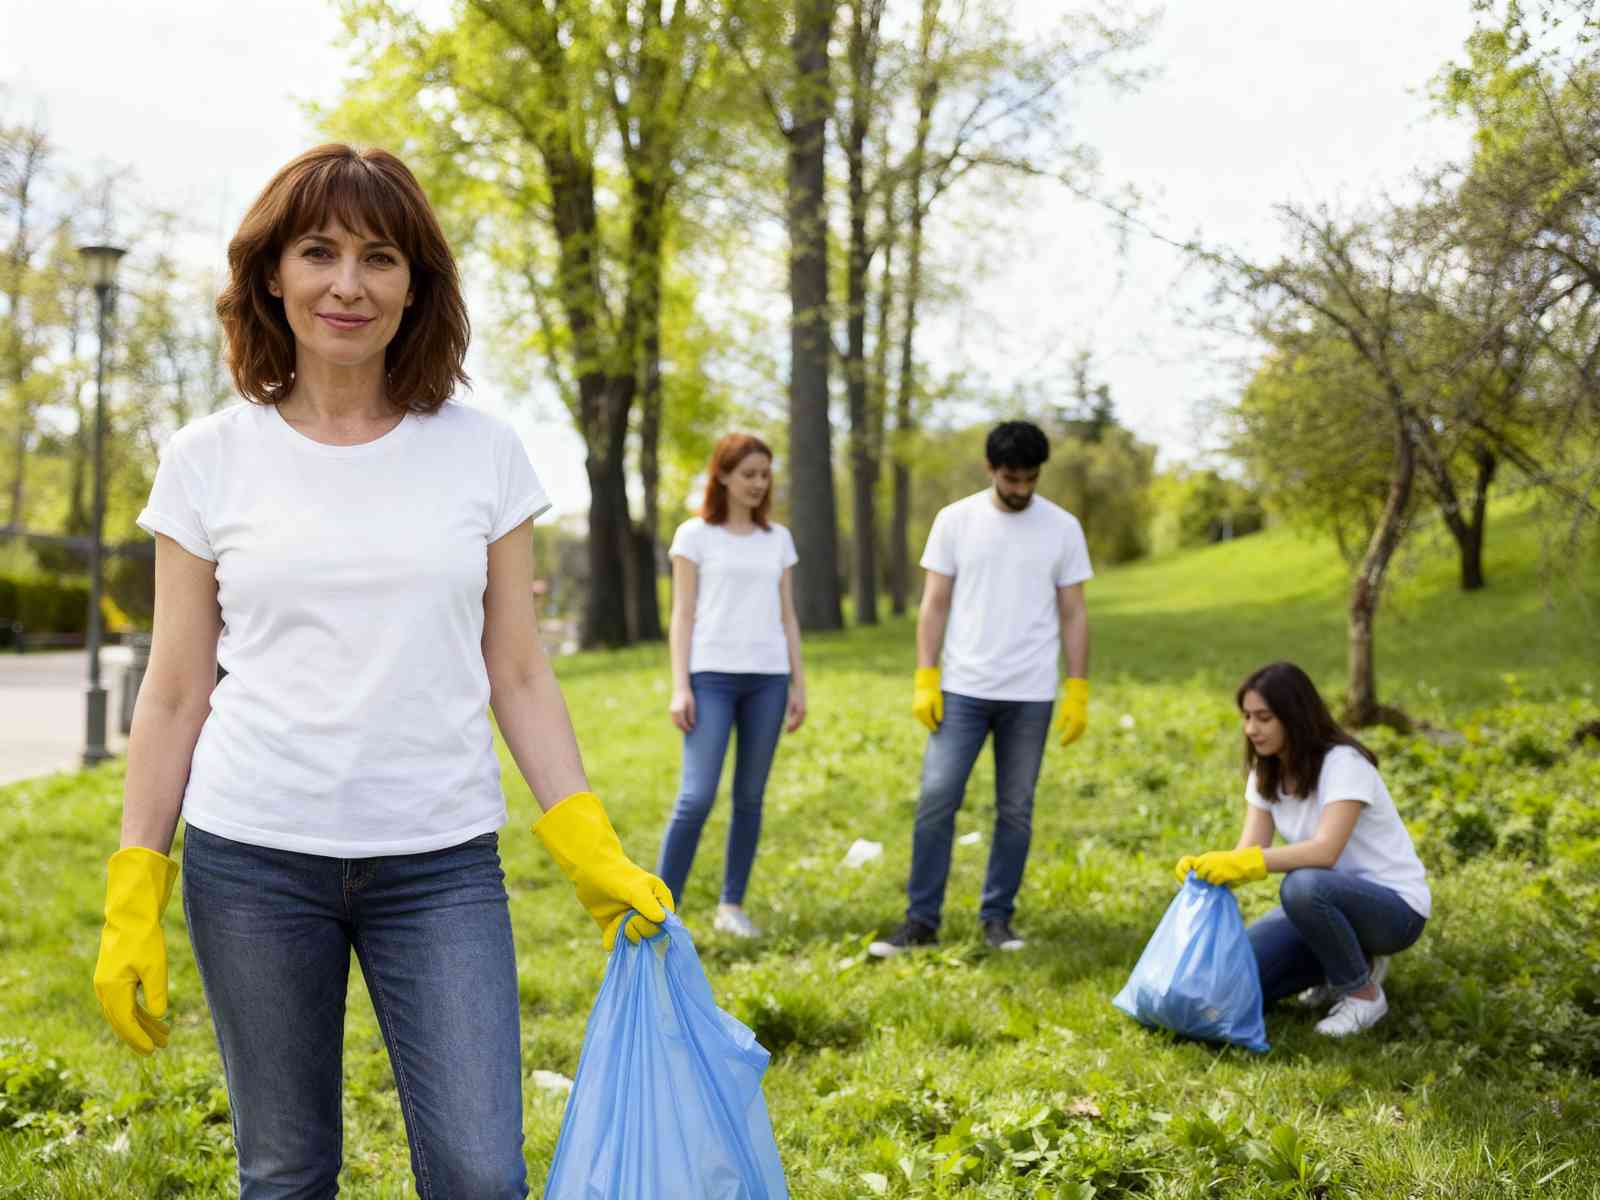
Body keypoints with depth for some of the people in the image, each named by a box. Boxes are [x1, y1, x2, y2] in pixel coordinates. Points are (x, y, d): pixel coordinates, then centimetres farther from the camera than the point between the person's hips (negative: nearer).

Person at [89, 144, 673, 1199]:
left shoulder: (483, 452, 3)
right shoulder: (211, 459, 2)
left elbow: (518, 675, 6)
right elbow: (175, 693, 5)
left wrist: (596, 853, -1)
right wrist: (134, 895, 1)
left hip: (443, 864, 0)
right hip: (251, 857, 0)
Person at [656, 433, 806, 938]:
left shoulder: (778, 539, 13)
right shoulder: (695, 535, 2)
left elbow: (787, 617, 14)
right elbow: (683, 614, 0)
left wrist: (798, 684, 8)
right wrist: (680, 687, -7)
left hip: (767, 677, 4)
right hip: (711, 675, -4)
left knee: (750, 797, 5)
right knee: (697, 796, -11)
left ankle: (732, 906, 14)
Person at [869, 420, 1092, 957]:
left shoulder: (1063, 528, 3)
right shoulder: (955, 520, 2)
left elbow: (1073, 614, 6)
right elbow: (934, 605, 3)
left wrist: (1078, 690, 0)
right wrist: (925, 680, -4)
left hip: (1030, 695, 1)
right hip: (962, 689, 0)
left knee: (1016, 810, 6)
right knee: (936, 799, -5)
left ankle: (997, 917, 18)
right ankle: (922, 920, 4)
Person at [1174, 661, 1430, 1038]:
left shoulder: (1343, 763, -23)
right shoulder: (1265, 772, 0)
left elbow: (1325, 851, -36)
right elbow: (1251, 850, -9)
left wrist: (1242, 863, -44)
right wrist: (1206, 866, -30)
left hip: (1394, 907, -7)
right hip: (1330, 901, 7)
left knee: (1303, 886, -38)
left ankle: (1364, 993, -13)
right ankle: (1349, 962, 12)